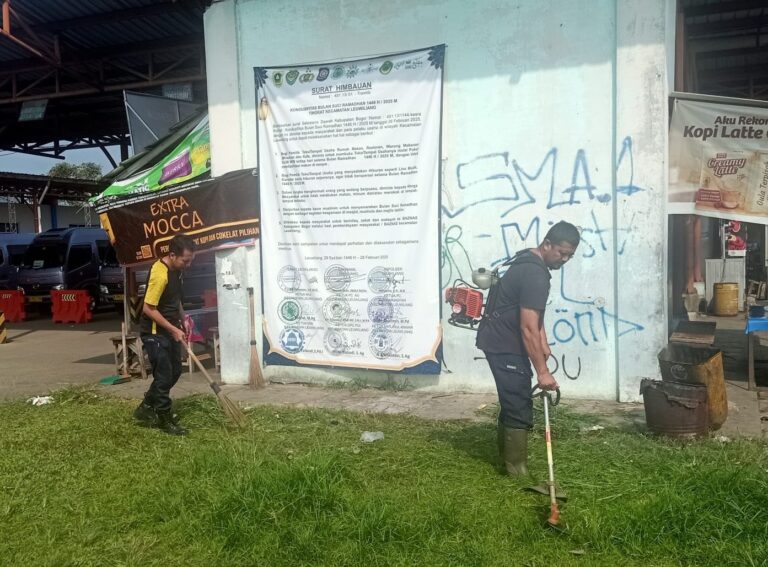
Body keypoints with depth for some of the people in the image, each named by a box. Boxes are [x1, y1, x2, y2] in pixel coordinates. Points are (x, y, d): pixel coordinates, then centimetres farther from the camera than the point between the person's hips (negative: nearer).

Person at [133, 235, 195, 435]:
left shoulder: (176, 269, 3)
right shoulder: (160, 275, -26)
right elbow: (148, 309, -24)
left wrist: (183, 318, 12)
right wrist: (173, 330, -22)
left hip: (170, 331, 10)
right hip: (155, 333, -9)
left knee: (174, 372, 16)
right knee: (164, 376, -1)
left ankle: (146, 409, 29)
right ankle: (165, 419, 14)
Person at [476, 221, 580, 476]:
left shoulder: (531, 263, 11)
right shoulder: (534, 274, -23)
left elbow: (534, 316, 19)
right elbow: (528, 329, -26)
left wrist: (544, 345, 10)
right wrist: (542, 371, -23)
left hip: (502, 342, 11)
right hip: (504, 346, -11)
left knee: (512, 403, 20)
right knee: (519, 408, -6)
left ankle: (508, 458, 33)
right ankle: (518, 470, 4)